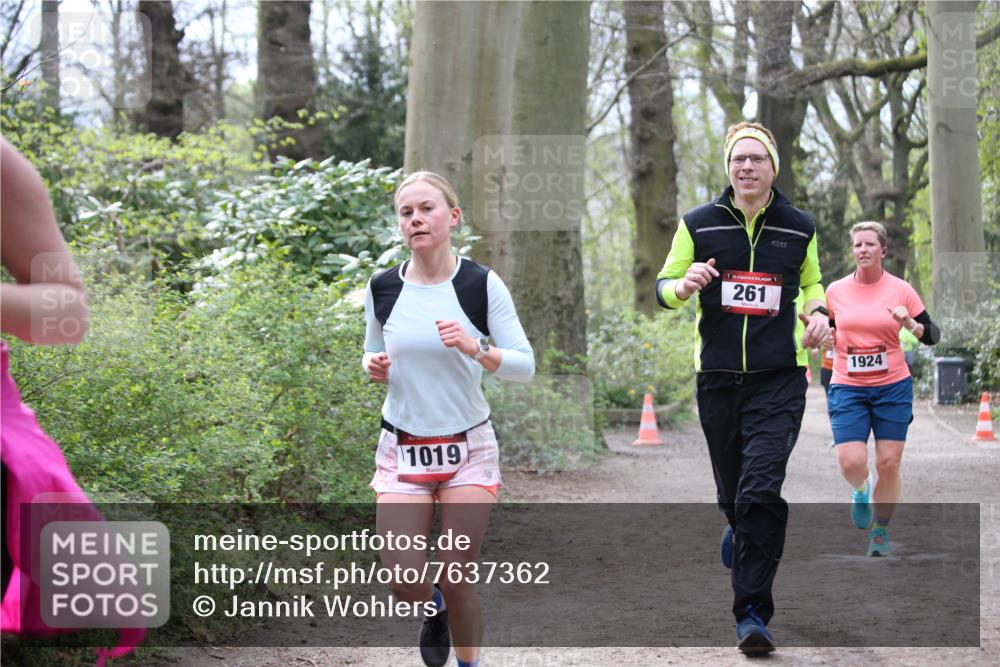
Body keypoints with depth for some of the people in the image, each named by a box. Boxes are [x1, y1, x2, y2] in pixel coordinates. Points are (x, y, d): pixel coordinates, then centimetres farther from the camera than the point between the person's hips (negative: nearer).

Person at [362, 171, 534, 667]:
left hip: (469, 449, -2)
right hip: (402, 449, 2)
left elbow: (525, 365, -8)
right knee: (404, 583, -8)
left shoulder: (482, 285, -8)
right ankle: (435, 607, 29)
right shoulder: (382, 289, -1)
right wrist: (373, 366, -8)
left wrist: (474, 349, -25)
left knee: (458, 580, -2)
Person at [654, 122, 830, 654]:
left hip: (780, 378, -1)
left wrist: (817, 313, 2)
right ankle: (739, 530, 50)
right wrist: (684, 285, -16)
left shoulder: (799, 228, 6)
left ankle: (752, 610, -12)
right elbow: (664, 286, 8)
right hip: (717, 378, 1)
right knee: (731, 491, 12)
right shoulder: (697, 225, 2)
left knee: (761, 491, -16)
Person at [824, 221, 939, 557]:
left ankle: (880, 530, 20)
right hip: (848, 389, 0)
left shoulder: (901, 289, -2)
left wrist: (910, 324, -19)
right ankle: (861, 491, 23)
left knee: (888, 463, -1)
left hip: (893, 387, 0)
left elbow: (933, 336, 0)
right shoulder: (836, 290, 1)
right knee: (851, 463, -14)